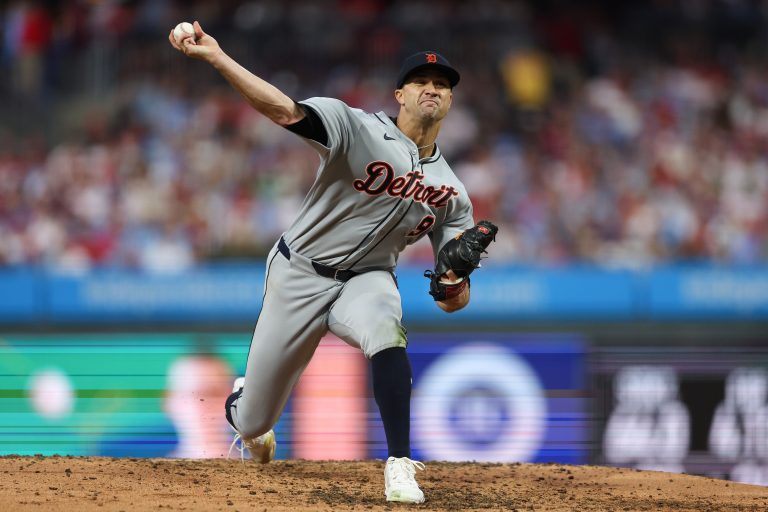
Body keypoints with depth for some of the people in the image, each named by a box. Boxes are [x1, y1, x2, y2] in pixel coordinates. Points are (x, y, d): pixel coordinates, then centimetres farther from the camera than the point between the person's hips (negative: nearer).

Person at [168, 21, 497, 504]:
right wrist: (216, 57, -47)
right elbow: (285, 110, -31)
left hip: (367, 279, 2)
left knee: (385, 330, -36)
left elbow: (453, 301, 0)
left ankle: (400, 467, -32)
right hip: (300, 276, -2)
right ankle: (243, 404, 45)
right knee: (253, 423, 4)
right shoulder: (359, 127, -15)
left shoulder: (452, 193, -1)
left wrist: (455, 277, -26)